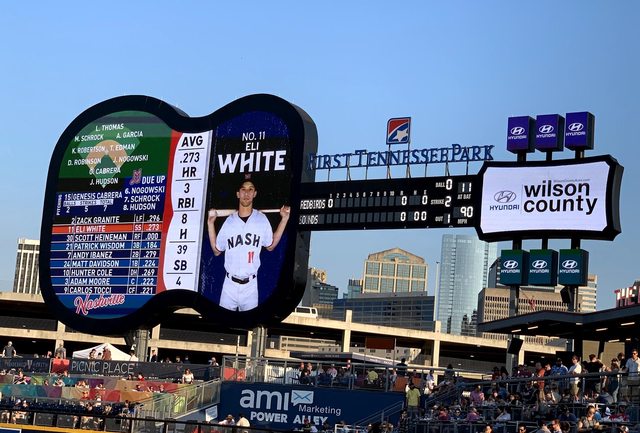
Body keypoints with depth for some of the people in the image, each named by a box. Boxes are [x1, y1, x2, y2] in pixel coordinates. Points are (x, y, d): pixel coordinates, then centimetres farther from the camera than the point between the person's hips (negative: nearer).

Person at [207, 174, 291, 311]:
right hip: (230, 283, 1)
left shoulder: (262, 219, 1)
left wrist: (284, 219, 4)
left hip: (250, 284, -1)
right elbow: (216, 251, 8)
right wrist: (210, 223, 1)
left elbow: (270, 246, 11)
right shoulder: (229, 220, 3)